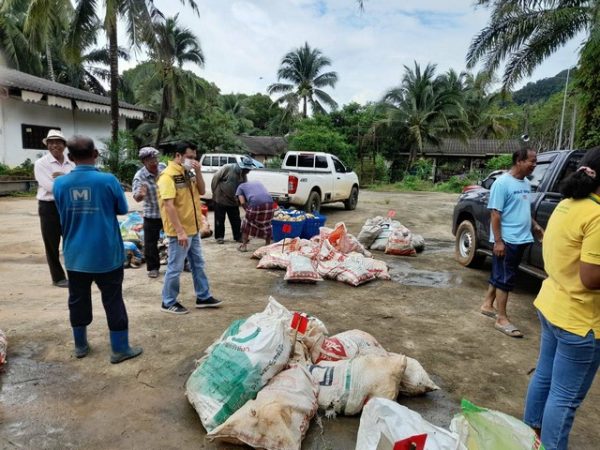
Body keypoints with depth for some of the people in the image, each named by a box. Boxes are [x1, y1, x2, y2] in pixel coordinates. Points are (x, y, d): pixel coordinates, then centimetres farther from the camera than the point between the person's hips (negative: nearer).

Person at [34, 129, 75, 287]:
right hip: (49, 207, -3)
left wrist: (63, 177, -18)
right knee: (52, 244, 6)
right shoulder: (41, 163, -7)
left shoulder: (71, 163, 6)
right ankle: (58, 277, 19)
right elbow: (50, 186, -18)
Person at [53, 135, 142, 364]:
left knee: (78, 300, 17)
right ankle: (120, 349, 15)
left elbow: (62, 216, 10)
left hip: (75, 255, 4)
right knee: (113, 301, 6)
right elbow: (123, 209, 0)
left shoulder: (60, 184, -4)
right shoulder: (108, 180, -14)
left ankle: (80, 345, 32)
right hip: (106, 254, -3)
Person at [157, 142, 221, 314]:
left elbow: (201, 191, 12)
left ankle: (203, 297, 29)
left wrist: (198, 172, -4)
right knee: (175, 268, 3)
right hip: (179, 232, -9)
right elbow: (169, 205, -24)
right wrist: (180, 231, -27)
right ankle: (168, 303, 18)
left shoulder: (188, 173, 9)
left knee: (198, 264, 17)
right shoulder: (168, 176, -18)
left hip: (193, 229, 9)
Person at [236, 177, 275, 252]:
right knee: (266, 224, 24)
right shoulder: (257, 181, 35)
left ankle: (244, 246, 22)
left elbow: (242, 202, 8)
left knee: (247, 223, 19)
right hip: (269, 202, 4)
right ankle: (268, 245, 30)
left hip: (255, 204, -3)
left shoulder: (240, 187, 22)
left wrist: (248, 210, 22)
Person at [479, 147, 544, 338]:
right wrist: (498, 241, -21)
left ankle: (488, 305, 31)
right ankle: (502, 319, 7)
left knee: (499, 275, 17)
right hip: (506, 240, -8)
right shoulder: (502, 183, -15)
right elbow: (495, 214, -18)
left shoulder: (526, 183, 11)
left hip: (521, 239, 8)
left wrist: (535, 226, 17)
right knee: (505, 278, -1)